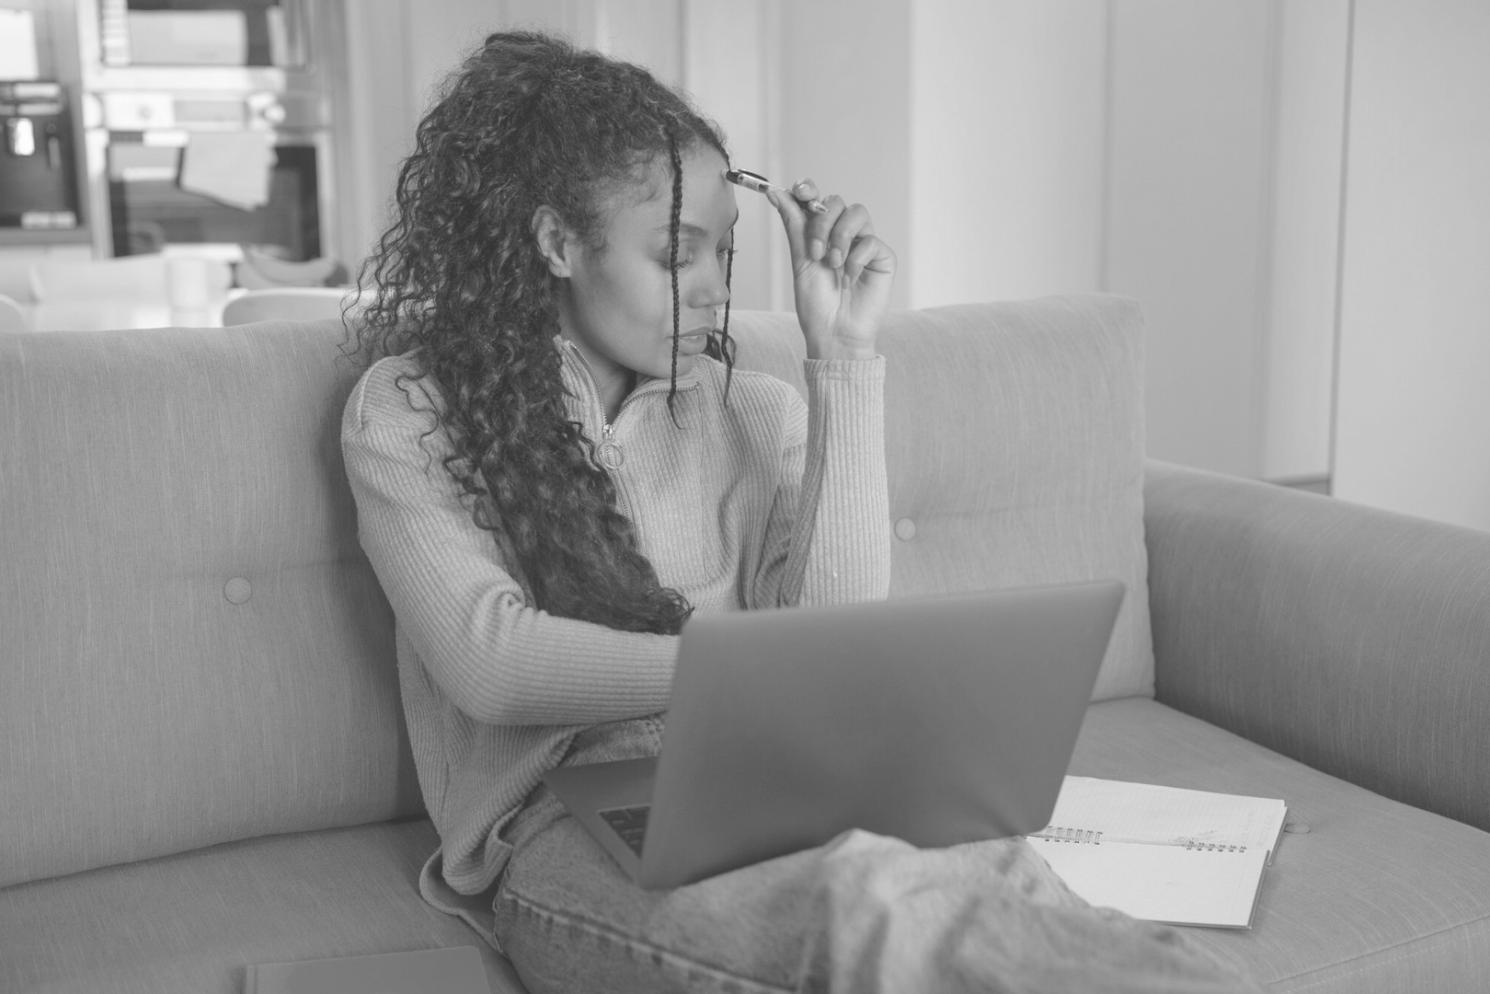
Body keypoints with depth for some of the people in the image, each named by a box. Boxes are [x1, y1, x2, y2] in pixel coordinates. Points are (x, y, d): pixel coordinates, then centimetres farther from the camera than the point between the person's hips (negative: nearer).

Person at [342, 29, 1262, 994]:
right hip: (566, 830, -3)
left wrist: (844, 360, -1)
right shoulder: (408, 413, 8)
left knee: (998, 875, -34)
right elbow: (487, 660, -6)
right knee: (872, 898, -37)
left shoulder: (754, 414, 16)